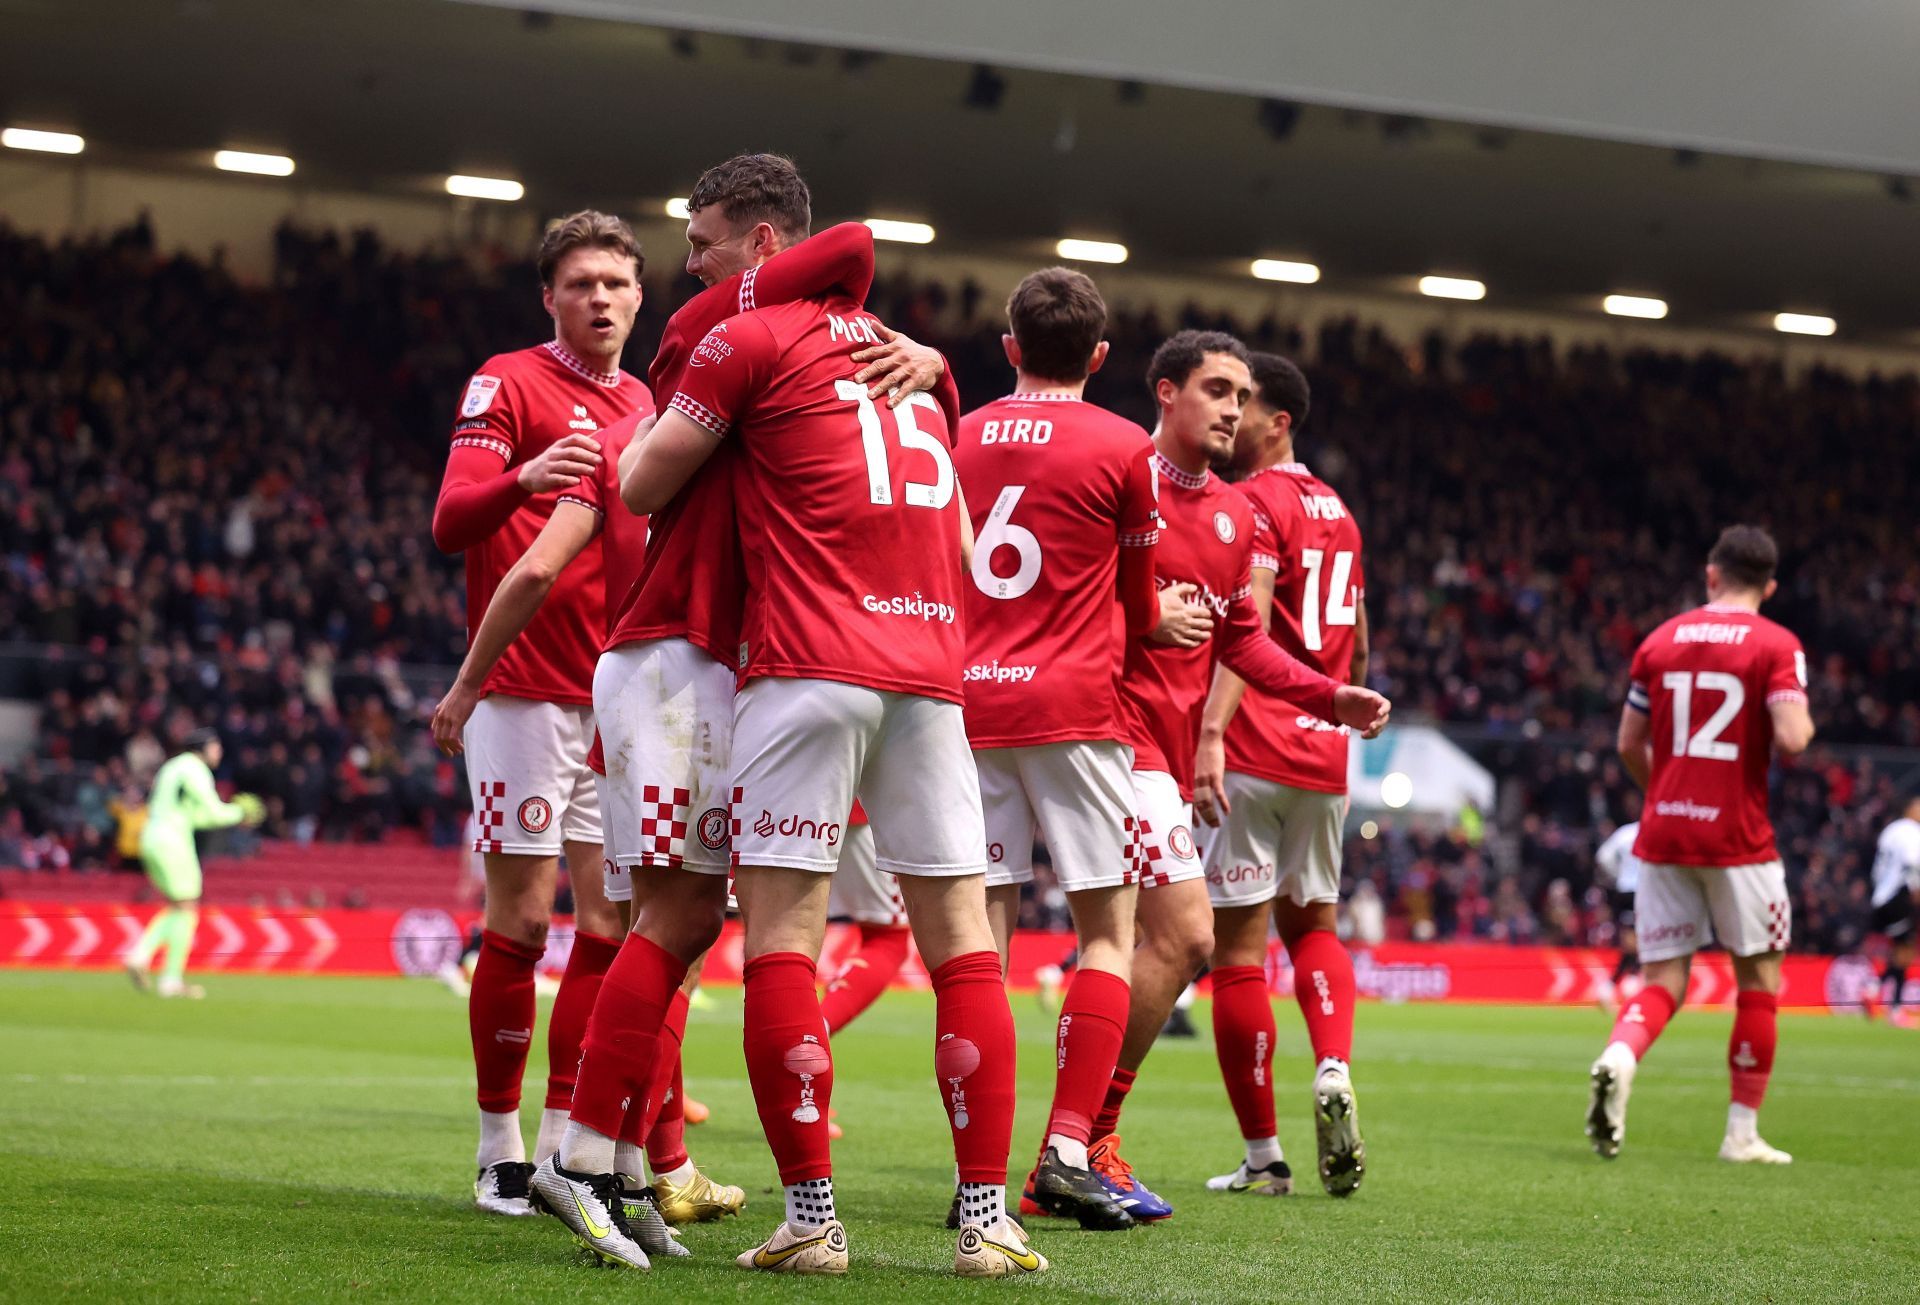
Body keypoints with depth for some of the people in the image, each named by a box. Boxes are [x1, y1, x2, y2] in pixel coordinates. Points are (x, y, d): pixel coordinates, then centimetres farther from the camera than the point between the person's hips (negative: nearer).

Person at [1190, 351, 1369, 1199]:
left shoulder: (1254, 502, -9)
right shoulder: (1337, 511, 17)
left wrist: (1212, 732, -28)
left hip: (1252, 752, -8)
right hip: (1323, 751, 8)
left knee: (1238, 946, -1)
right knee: (1313, 922, 21)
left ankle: (1262, 1154, 2)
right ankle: (1333, 1069, -6)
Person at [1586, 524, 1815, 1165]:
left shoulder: (1660, 641, 8)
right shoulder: (1776, 646, -6)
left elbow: (1629, 745, 11)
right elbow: (1791, 739, -18)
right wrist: (1805, 723, 6)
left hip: (1662, 833, 4)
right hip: (1738, 838, -4)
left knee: (1662, 980, 7)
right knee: (1759, 978, 12)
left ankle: (1619, 1056, -25)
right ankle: (1743, 1131, 13)